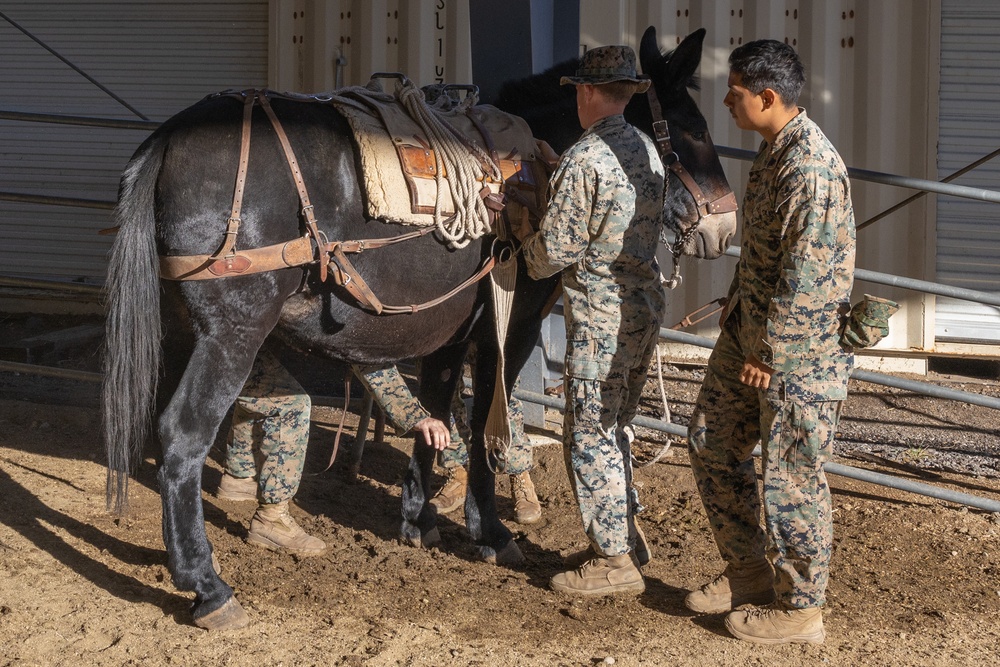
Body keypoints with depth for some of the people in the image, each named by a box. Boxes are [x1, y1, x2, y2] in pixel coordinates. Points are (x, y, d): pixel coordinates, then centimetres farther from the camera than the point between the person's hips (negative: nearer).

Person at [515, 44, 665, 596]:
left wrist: (525, 235, 8)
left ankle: (614, 562, 5)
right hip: (646, 306, 9)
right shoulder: (648, 151, 9)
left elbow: (555, 251, -15)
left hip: (600, 316, -9)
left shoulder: (582, 160, -17)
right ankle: (626, 535, 28)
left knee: (589, 436, 1)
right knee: (612, 428, 20)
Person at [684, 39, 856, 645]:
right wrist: (738, 309, 19)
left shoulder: (812, 167, -24)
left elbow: (805, 273, -25)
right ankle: (750, 571, 30)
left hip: (797, 346, -10)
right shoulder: (774, 152, 9)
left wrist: (769, 354, -21)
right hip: (750, 329, 10)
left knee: (792, 476, 1)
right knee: (713, 442, 17)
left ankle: (800, 608, 16)